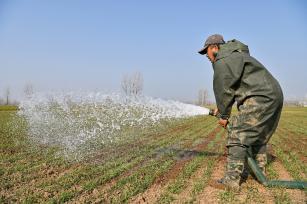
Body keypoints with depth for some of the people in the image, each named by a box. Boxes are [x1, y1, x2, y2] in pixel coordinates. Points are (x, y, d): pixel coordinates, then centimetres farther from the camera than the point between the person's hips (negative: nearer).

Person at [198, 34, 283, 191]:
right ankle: (260, 171, 35)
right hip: (274, 96, 11)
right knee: (259, 135, 22)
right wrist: (222, 108, 19)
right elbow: (232, 87, 24)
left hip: (260, 98, -11)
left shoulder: (222, 60, -8)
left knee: (237, 135, -11)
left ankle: (231, 180, -10)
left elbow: (223, 89, -9)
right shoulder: (235, 56, 25)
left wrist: (224, 115, 0)